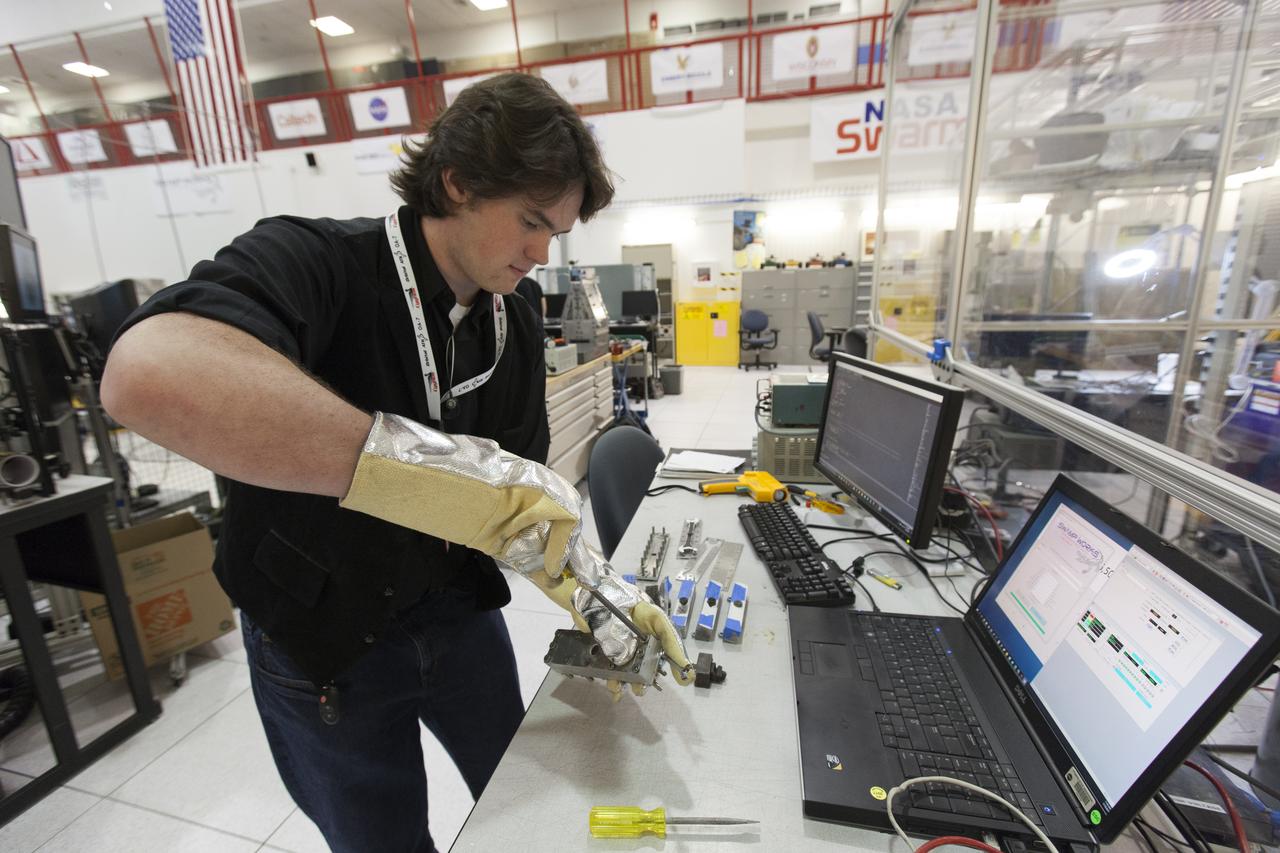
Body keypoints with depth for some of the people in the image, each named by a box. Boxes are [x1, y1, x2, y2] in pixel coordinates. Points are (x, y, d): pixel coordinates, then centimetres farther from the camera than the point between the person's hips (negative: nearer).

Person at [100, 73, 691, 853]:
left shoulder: (517, 332, -6)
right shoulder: (317, 261, -23)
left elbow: (522, 496, -3)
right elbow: (149, 375, -44)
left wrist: (593, 585, -17)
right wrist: (455, 470, -48)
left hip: (459, 617, 5)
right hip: (320, 644, -4)